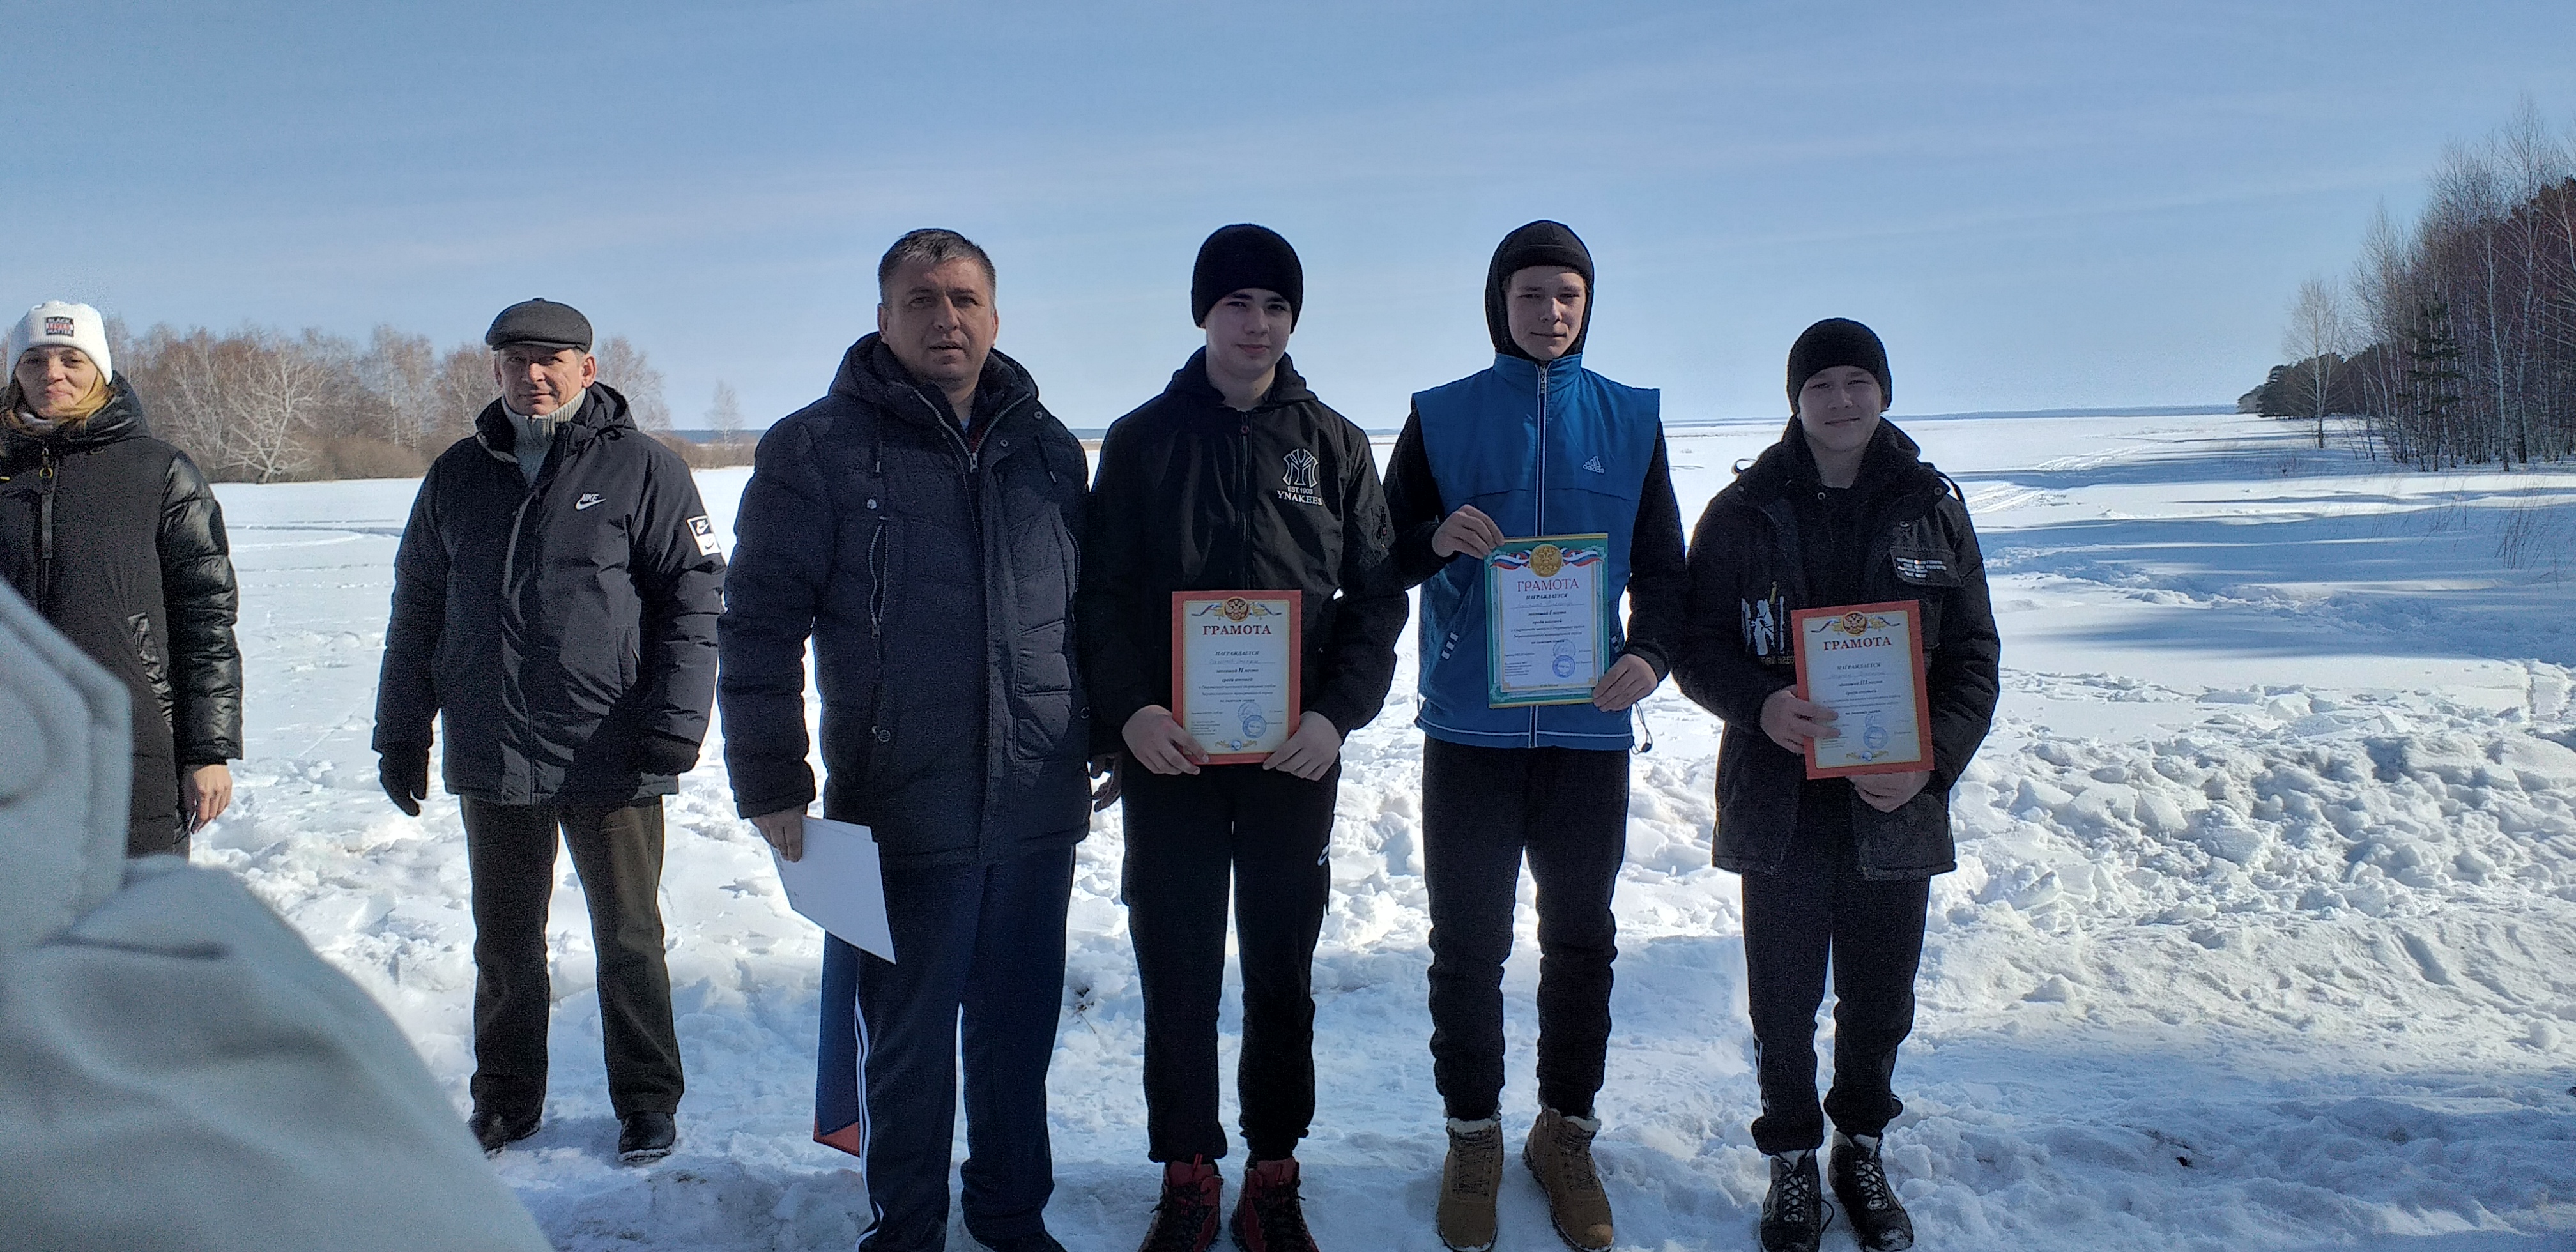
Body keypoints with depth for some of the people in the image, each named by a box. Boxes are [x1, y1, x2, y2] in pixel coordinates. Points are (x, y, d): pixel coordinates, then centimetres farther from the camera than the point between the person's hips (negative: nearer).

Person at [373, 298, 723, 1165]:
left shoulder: (642, 469, -2)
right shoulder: (458, 476, 11)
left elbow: (693, 601, -5)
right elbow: (416, 612, 17)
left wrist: (674, 726, -12)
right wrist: (401, 733, 14)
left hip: (610, 763, -4)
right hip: (492, 762, 4)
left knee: (628, 940, 7)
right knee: (504, 942, 14)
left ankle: (648, 1103, 20)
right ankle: (505, 1100, 28)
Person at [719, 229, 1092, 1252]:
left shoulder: (1044, 446, 9)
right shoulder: (817, 449, -5)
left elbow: (1091, 608, 15)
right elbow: (760, 627, -5)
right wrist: (771, 781, -9)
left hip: (1038, 812, 4)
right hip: (901, 813, -3)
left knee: (1019, 1027, 15)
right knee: (907, 1039, 10)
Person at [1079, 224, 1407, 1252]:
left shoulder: (1334, 443, 6)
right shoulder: (1141, 440, 5)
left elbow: (1376, 593, 4)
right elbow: (1103, 592, 2)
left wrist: (1338, 712, -10)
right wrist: (1128, 708, -14)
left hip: (1295, 759, 0)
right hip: (1168, 753, 0)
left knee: (1282, 979, 9)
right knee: (1178, 978, 7)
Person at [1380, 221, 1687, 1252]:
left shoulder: (1632, 419, 6)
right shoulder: (1442, 417, 2)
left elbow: (1664, 565, 7)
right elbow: (1382, 558, 4)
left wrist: (1652, 654, -13)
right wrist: (1439, 538, -18)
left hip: (1589, 729, 1)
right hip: (1469, 730, -1)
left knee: (1581, 940, 11)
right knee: (1468, 943, 6)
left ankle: (1566, 1129, 26)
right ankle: (1473, 1132, 22)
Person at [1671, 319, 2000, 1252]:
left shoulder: (1932, 509, 4)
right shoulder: (1744, 512, 0)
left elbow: (1973, 657, 4)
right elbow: (1696, 645, 0)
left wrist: (1934, 761, -11)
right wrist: (1760, 704, -20)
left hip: (1897, 803, 1)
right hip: (1779, 803, -1)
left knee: (1880, 999, 14)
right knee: (1784, 1001, 8)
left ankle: (1862, 1149, 35)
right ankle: (1792, 1162, 27)